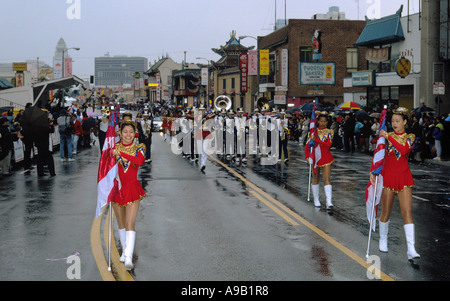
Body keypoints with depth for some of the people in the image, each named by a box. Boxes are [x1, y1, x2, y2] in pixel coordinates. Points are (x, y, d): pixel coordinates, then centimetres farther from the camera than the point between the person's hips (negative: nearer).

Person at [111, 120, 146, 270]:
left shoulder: (138, 149, 0)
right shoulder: (114, 147, 6)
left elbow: (140, 161, -21)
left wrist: (121, 154, -24)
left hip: (132, 188, -3)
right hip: (117, 188, 3)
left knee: (130, 223, -12)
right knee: (121, 223, 13)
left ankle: (129, 258, -17)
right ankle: (125, 251, 31)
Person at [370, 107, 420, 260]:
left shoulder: (410, 137, 2)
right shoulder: (385, 136, 4)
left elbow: (404, 150, -19)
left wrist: (389, 137, -21)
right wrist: (373, 171, -10)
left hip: (403, 177, -1)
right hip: (387, 176, 1)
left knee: (407, 212, -8)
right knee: (386, 212, 6)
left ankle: (411, 249, -12)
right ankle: (383, 240, 30)